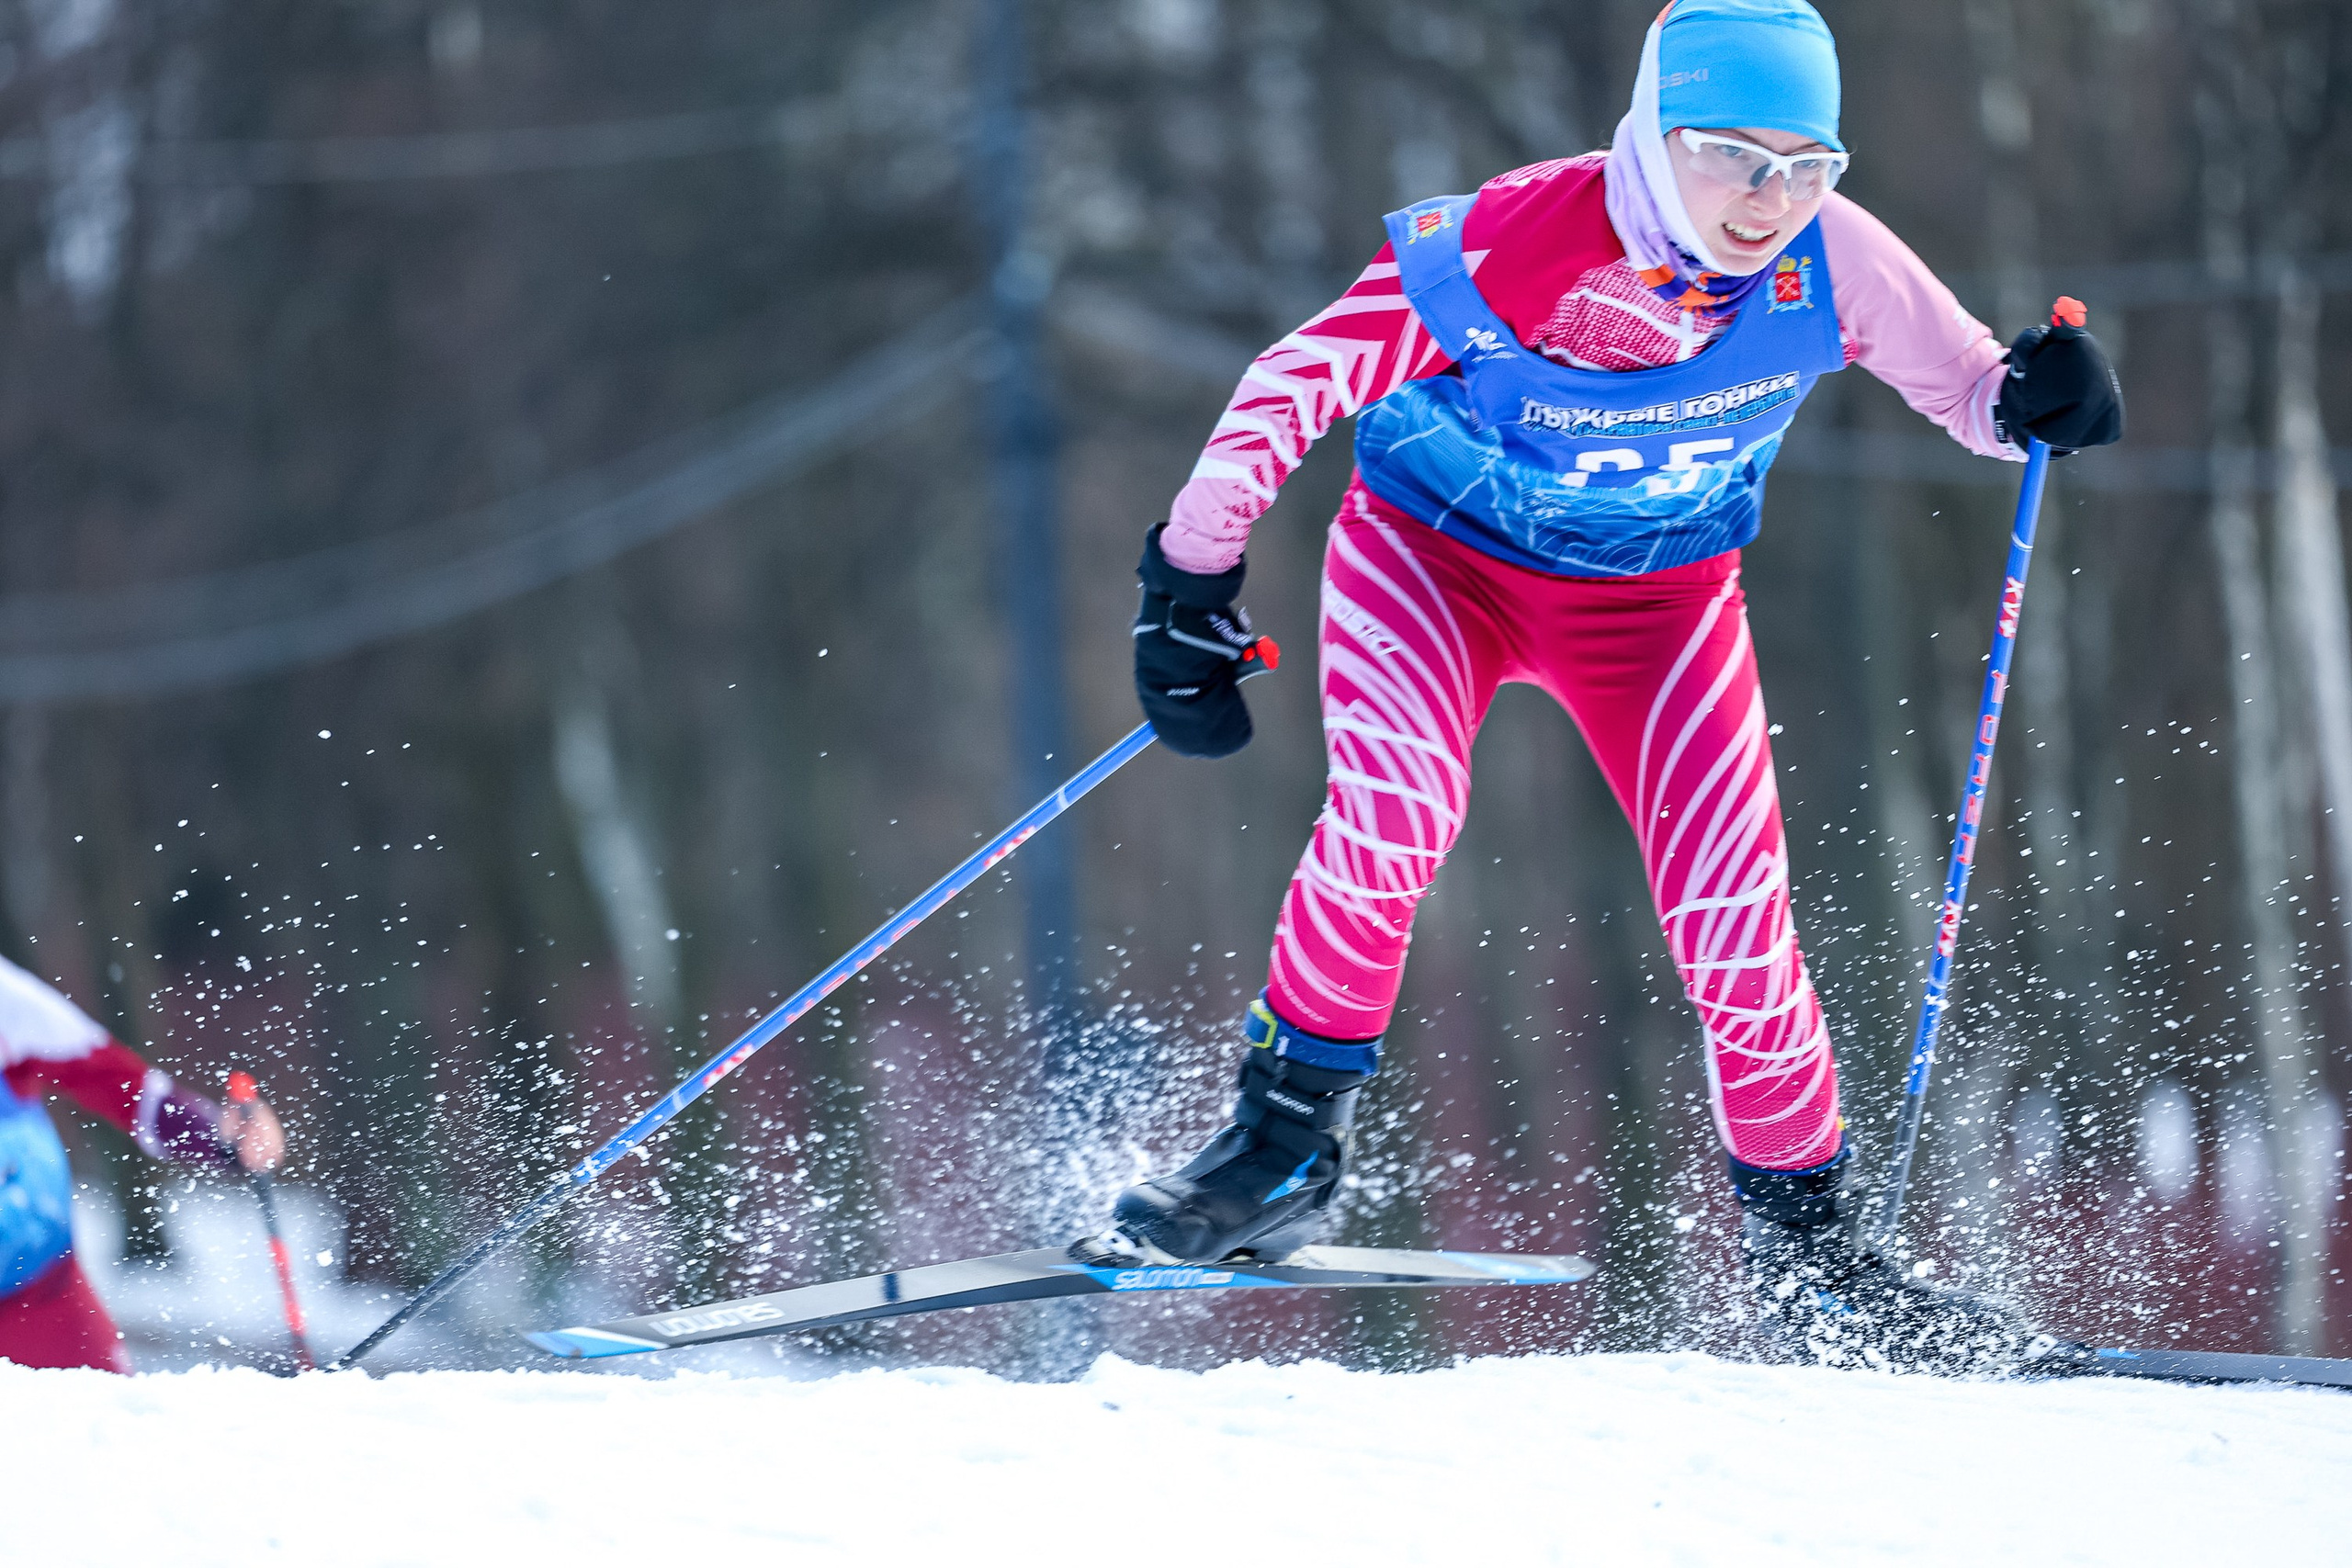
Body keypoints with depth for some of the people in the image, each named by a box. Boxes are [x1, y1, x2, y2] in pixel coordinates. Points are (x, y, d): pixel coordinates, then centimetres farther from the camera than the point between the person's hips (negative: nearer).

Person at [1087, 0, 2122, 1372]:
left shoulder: (1834, 262, -22)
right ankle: (1286, 1147, -12)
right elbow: (1294, 385, -23)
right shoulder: (1508, 248, -32)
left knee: (1736, 926, -6)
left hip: (1658, 592, 3)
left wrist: (2038, 396, -31)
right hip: (1432, 551, -3)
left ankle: (1807, 1259, 13)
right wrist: (1192, 587, -22)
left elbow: (1977, 394, -8)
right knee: (1394, 809, -30)